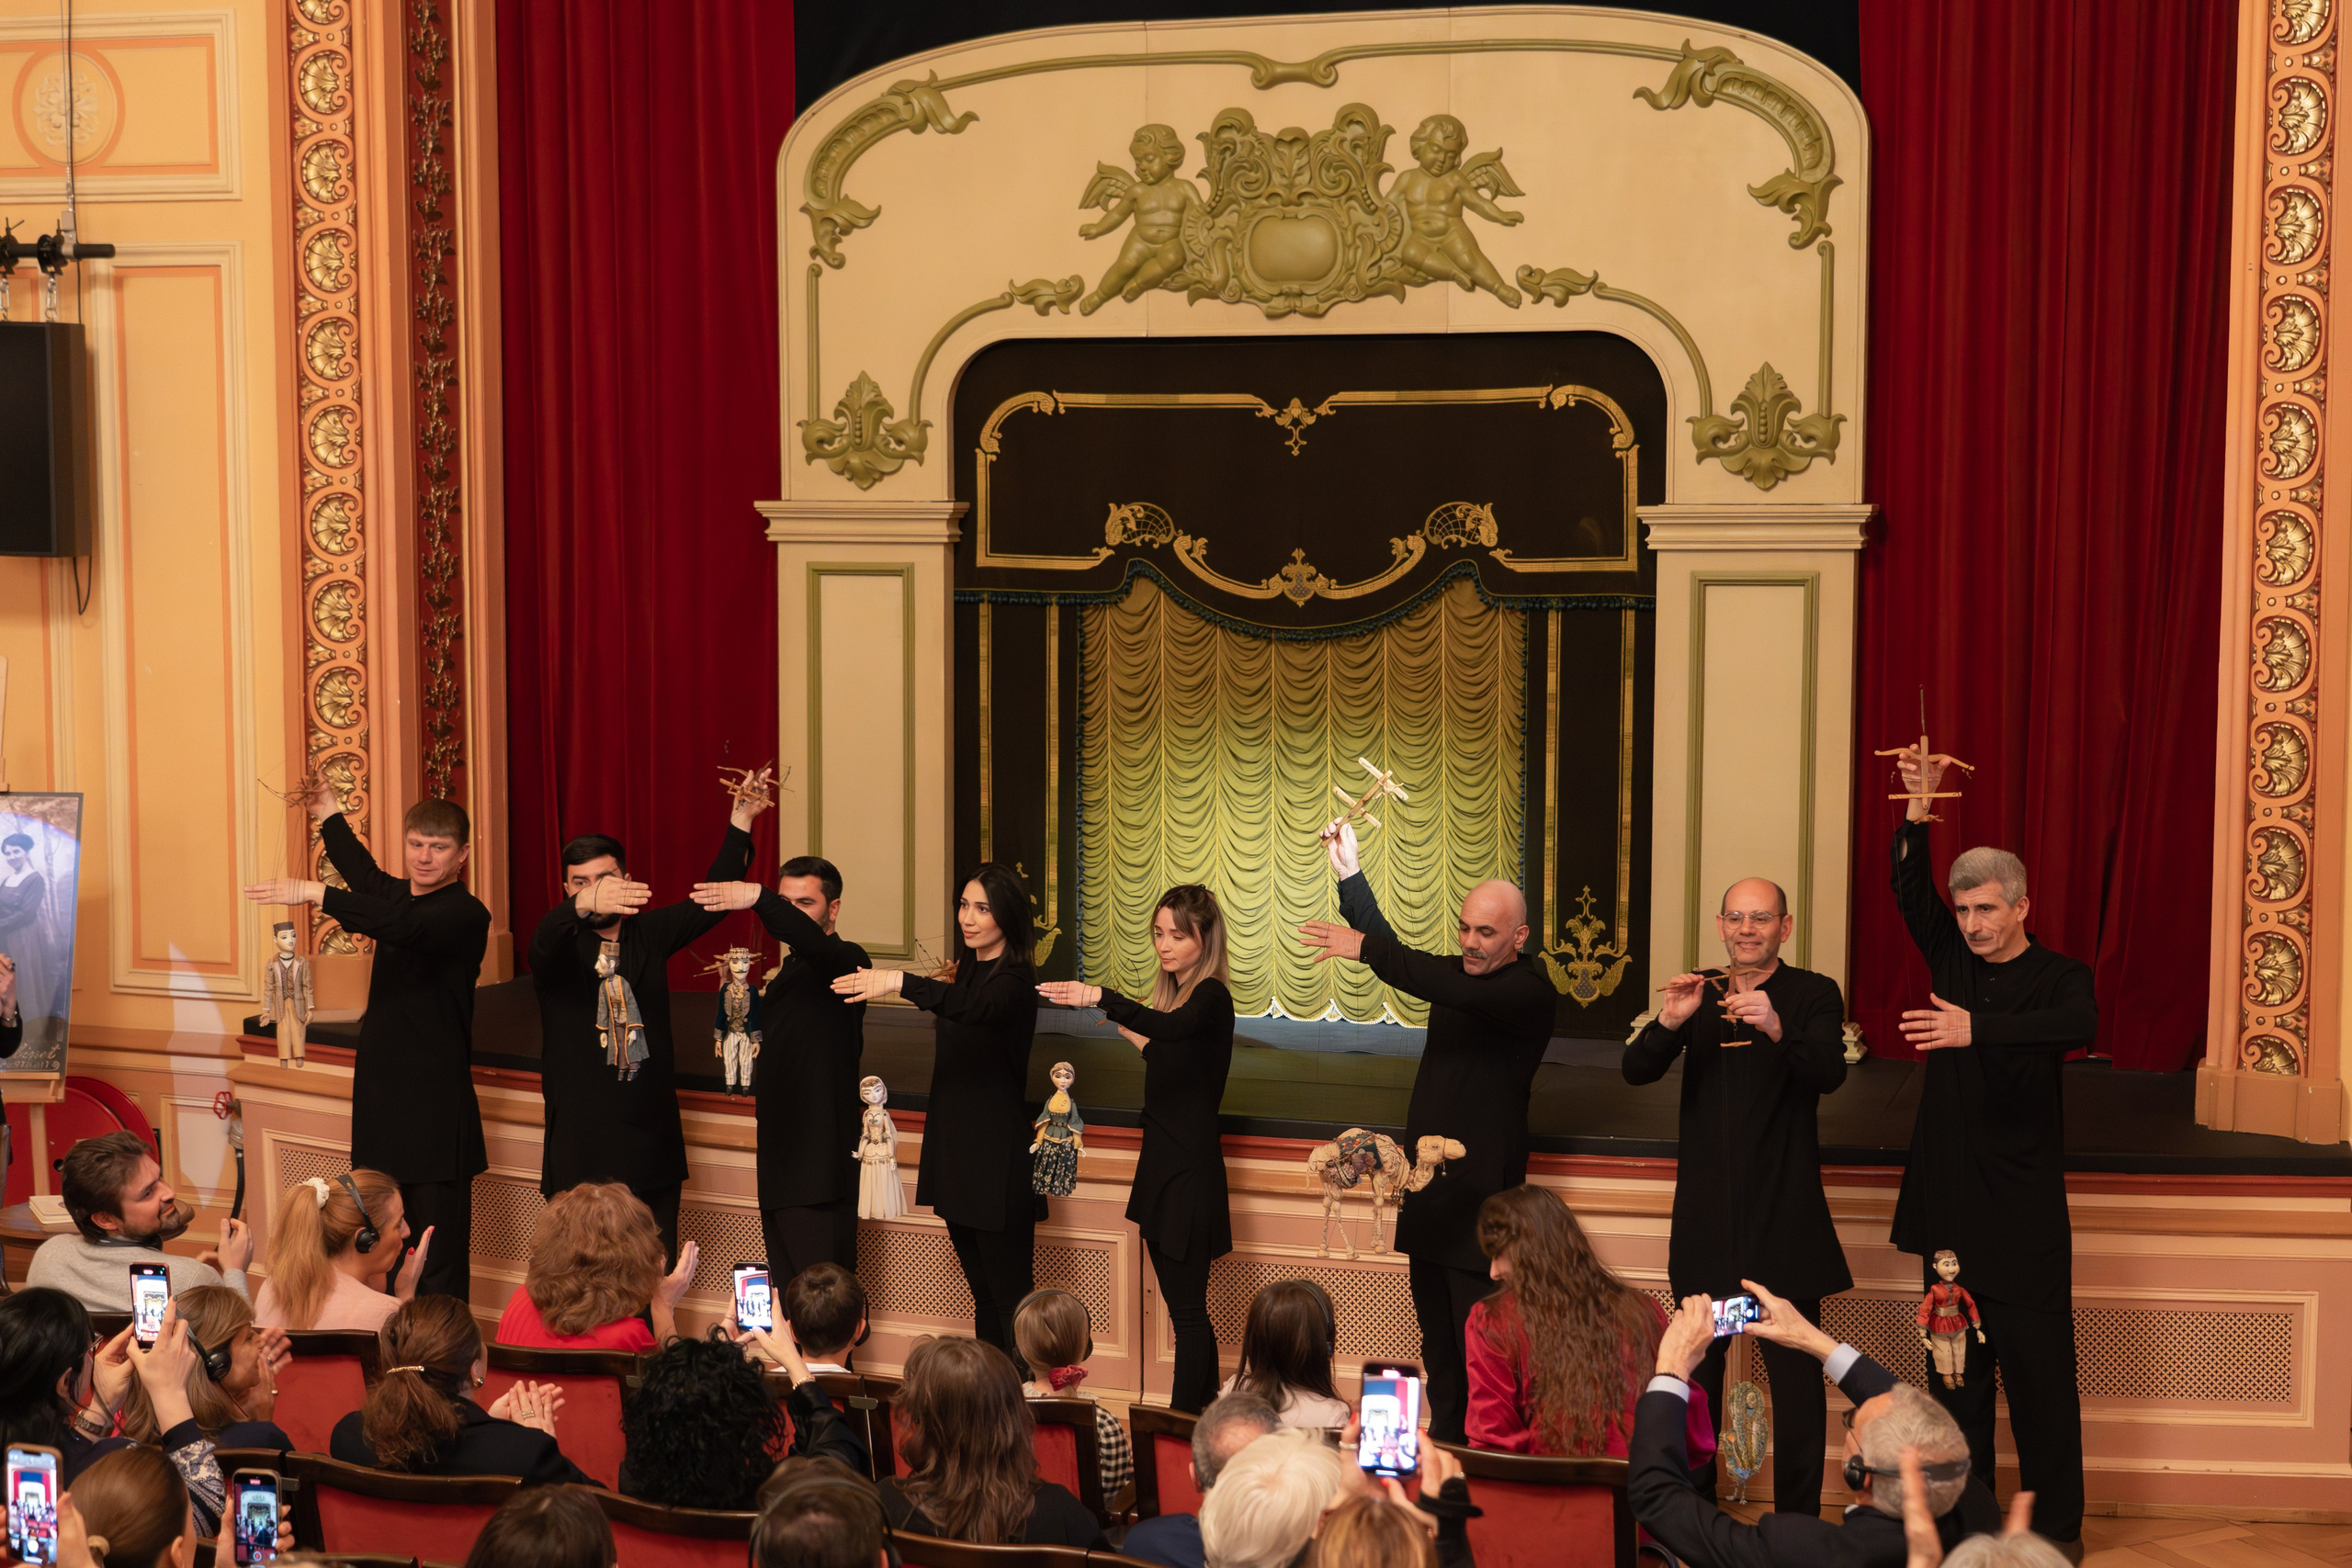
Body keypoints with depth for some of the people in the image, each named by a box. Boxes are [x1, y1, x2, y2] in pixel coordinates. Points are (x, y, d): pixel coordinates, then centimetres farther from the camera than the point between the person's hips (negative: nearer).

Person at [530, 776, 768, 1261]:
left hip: (651, 1144, 3)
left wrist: (741, 822, -4)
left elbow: (711, 901, 6)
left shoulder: (649, 934, 11)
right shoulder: (559, 948, -2)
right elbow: (545, 942, -25)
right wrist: (585, 906, -46)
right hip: (579, 1152, -3)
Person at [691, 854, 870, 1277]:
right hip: (779, 1159, 9)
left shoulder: (845, 960, -9)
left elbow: (813, 944, -35)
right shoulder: (787, 971, 20)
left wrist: (758, 898, -48)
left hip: (820, 1163, -9)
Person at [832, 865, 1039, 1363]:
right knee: (983, 1297, 15)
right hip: (956, 1154, 9)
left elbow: (976, 1008, -40)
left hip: (998, 1164, -9)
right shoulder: (969, 970, 11)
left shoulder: (1014, 982, -15)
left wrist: (901, 982, -50)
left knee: (1011, 1300, -6)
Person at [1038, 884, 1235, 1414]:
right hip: (1162, 1166, 9)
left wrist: (1101, 998, -49)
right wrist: (1135, 1035, 14)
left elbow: (1175, 1027, -39)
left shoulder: (1212, 998, -15)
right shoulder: (1174, 993, 11)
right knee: (1186, 1308, 15)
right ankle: (1205, 1414, 24)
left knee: (1187, 1311, -5)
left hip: (1191, 1170, -9)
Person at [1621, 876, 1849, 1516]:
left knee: (1796, 1367, -4)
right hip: (1707, 1211, 3)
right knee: (1697, 1359, 13)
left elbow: (1829, 1073, -18)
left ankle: (1798, 1519, 5)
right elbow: (1636, 1071, -1)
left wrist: (1777, 1028, -36)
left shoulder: (1814, 994, -2)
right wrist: (1669, 1023, -21)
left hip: (1784, 1212, -3)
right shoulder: (1697, 992, 7)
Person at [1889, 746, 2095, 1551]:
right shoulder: (1952, 957, 10)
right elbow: (1910, 887, -3)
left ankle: (2054, 1528, 4)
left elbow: (2076, 1024, -25)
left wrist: (1976, 1027, -39)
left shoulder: (2059, 976, -3)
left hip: (2024, 1211, -4)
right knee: (1954, 1366, 8)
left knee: (2039, 1365, -3)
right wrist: (1919, 802, -17)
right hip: (1949, 1203, 4)